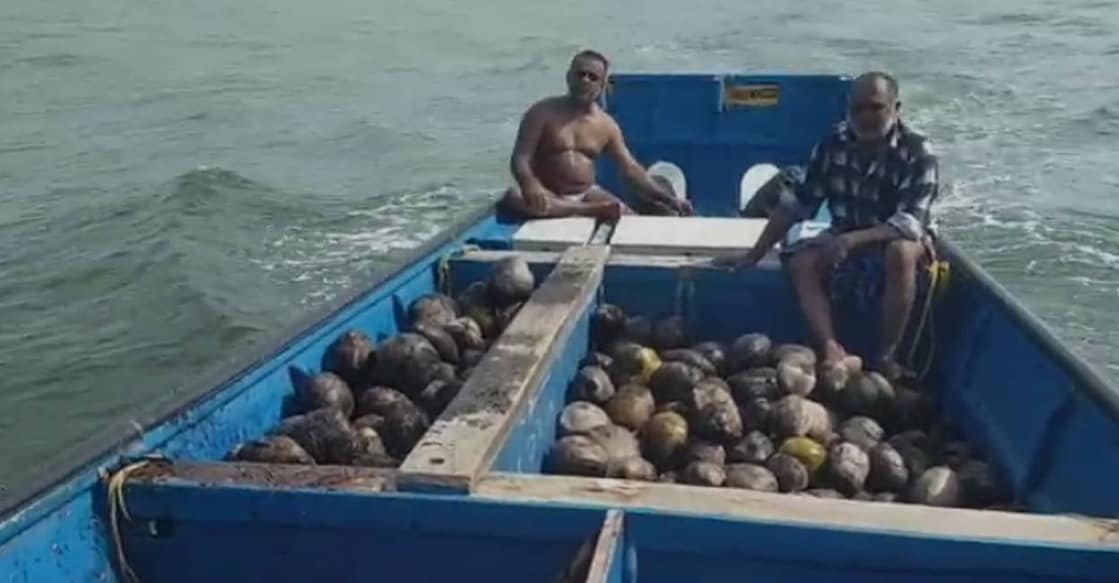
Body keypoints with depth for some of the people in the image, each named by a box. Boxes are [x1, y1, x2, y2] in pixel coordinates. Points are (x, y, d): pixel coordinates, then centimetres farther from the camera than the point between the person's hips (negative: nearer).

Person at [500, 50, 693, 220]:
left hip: (586, 195, 1)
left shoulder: (606, 125, 5)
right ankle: (590, 211, -34)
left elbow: (631, 168, 5)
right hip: (548, 196, -1)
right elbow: (520, 158, -14)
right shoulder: (543, 112, -7)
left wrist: (668, 199, -6)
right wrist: (529, 184, -38)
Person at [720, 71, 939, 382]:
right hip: (845, 240, 4)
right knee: (800, 262, -23)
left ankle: (887, 357, -26)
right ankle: (834, 353, -36)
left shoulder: (918, 155, -19)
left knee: (900, 252, -37)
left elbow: (910, 224, -28)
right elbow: (796, 204, -5)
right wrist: (755, 254, -8)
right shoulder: (833, 144, -8)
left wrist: (852, 240, -41)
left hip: (900, 242, -4)